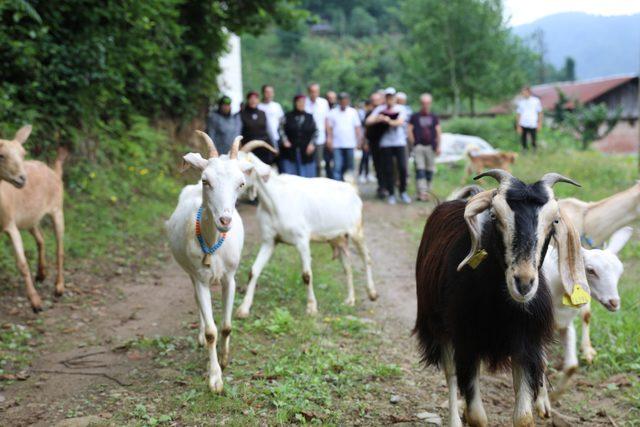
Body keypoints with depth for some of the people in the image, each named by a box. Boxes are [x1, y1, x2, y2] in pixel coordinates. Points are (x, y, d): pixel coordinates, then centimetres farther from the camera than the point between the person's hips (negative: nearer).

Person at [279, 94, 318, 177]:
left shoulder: (309, 117, 9)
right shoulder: (288, 116, 3)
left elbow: (315, 132, 11)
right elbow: (281, 129, 4)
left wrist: (312, 143, -2)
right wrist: (284, 140, -10)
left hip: (306, 152, 2)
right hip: (290, 152, -2)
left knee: (308, 176, 2)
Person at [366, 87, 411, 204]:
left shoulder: (401, 109, 4)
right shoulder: (380, 109, 6)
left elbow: (400, 122, -14)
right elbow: (368, 121, -4)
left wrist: (390, 121, -33)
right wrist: (377, 119, -26)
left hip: (400, 143, -1)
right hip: (385, 143, 1)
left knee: (402, 168, -7)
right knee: (388, 170, 0)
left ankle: (403, 192, 11)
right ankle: (391, 194, 11)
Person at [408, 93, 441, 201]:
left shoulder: (434, 117, 14)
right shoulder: (415, 116, 7)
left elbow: (439, 132, 11)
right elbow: (409, 130, 3)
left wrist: (438, 146, 3)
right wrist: (413, 143, -6)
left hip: (431, 147, 3)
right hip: (419, 146, -3)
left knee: (430, 170, 5)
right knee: (420, 169, -12)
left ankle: (427, 192, 15)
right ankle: (422, 193, -18)